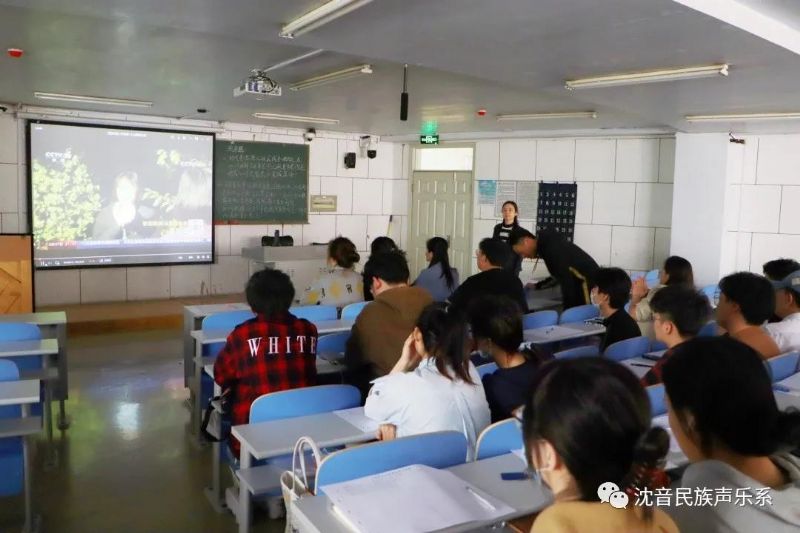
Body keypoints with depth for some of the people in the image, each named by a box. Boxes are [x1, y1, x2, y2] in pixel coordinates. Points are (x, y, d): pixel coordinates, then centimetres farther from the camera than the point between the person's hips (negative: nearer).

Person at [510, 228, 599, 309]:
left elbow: (566, 281, -22)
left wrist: (567, 311, -17)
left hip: (588, 286, -10)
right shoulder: (548, 244, 9)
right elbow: (562, 276, 21)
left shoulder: (551, 248, -22)